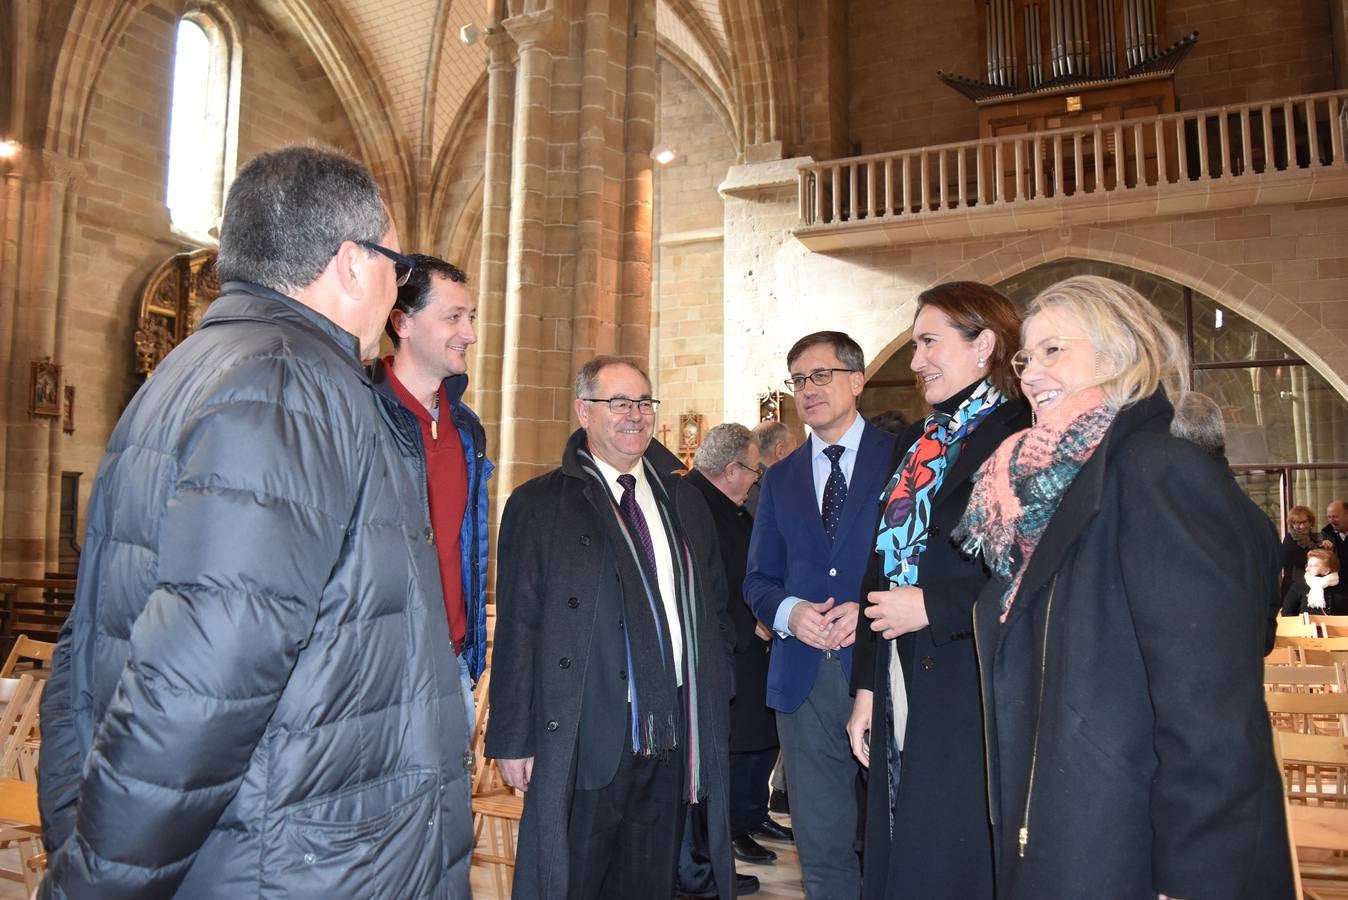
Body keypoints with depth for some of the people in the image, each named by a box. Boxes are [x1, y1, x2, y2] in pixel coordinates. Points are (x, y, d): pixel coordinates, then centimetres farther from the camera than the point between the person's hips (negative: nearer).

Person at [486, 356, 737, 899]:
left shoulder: (683, 499, 11)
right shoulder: (538, 505, -4)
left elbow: (714, 605, 16)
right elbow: (517, 629, -7)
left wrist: (716, 702, 11)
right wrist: (513, 740, -9)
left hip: (674, 735, 5)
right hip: (587, 740, -4)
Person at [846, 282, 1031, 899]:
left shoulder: (1021, 438, -9)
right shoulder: (913, 446, 14)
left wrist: (932, 607, -15)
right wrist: (868, 689, 12)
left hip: (974, 695, -7)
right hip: (901, 696, 7)